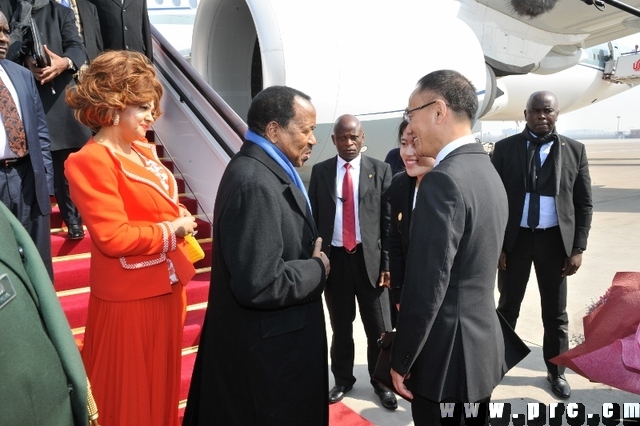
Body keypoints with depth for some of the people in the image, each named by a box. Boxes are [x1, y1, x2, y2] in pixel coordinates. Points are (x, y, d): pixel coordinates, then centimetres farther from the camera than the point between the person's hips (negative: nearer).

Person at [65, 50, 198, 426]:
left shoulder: (143, 151, 6)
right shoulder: (91, 161, -19)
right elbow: (114, 237, -25)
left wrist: (181, 216, -1)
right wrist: (173, 230, -15)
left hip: (165, 287, 8)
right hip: (129, 297, -8)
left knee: (163, 382, 25)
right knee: (130, 395, 13)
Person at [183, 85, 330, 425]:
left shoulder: (265, 170, 5)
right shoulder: (254, 183, -27)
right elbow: (260, 285, -31)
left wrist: (310, 260, -1)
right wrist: (318, 269, -16)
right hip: (265, 349, -10)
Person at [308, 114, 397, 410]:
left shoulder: (380, 170, 0)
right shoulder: (320, 171, 4)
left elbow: (389, 220, -2)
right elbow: (313, 217, 5)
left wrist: (387, 262, -6)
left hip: (370, 257, -1)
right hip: (334, 258, 1)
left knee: (379, 327, 9)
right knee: (340, 326, 16)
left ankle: (381, 382, 30)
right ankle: (343, 379, 34)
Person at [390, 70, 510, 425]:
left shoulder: (443, 181, -23)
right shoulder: (487, 172, 7)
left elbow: (427, 286, -23)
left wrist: (400, 361, -13)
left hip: (447, 355, -9)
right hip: (482, 344, 9)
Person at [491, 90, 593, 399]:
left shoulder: (575, 150, 1)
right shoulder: (505, 148, -2)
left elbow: (584, 203, 3)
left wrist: (578, 248, -3)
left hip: (555, 240, 1)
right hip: (514, 239, -1)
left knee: (556, 313, 13)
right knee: (507, 308, 12)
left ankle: (556, 371, 32)